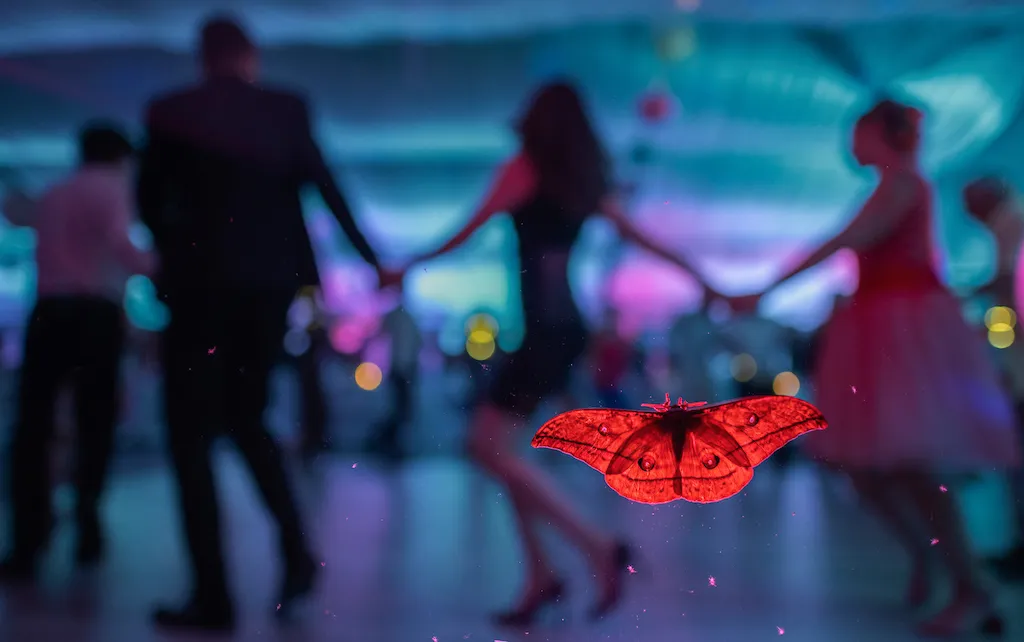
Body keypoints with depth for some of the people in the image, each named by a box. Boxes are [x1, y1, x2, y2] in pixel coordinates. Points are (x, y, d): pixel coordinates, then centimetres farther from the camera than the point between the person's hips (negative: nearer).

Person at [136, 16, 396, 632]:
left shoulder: (170, 113, 0)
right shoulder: (288, 109, 4)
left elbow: (150, 202, 5)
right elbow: (327, 189, 0)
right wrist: (372, 261, 6)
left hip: (201, 284, -3)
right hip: (270, 285, 3)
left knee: (191, 436, 5)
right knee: (247, 419, 20)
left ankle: (213, 595, 1)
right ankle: (297, 551, 8)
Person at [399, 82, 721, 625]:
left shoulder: (525, 169, -5)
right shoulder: (585, 180, 13)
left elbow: (469, 232, -5)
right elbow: (639, 237, 18)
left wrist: (408, 266, 7)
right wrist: (699, 277, 29)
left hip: (548, 331, -8)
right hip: (563, 328, 8)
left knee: (487, 447, -7)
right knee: (500, 447, 13)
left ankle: (598, 547, -6)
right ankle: (541, 576, 14)